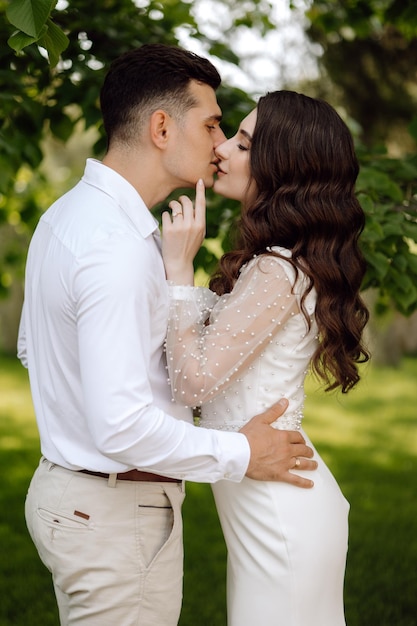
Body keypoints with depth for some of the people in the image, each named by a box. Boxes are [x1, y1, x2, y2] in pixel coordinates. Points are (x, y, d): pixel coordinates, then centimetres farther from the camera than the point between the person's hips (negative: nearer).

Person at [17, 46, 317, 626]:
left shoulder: (65, 214, 7)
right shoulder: (118, 248, -26)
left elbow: (32, 347, 19)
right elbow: (121, 428, -30)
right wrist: (240, 454, -18)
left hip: (65, 489, 10)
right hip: (116, 513, -10)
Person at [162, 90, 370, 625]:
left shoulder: (278, 271, -21)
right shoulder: (284, 261, 9)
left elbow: (194, 381, -21)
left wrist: (178, 267, -17)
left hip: (279, 515, -10)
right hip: (268, 505, 10)